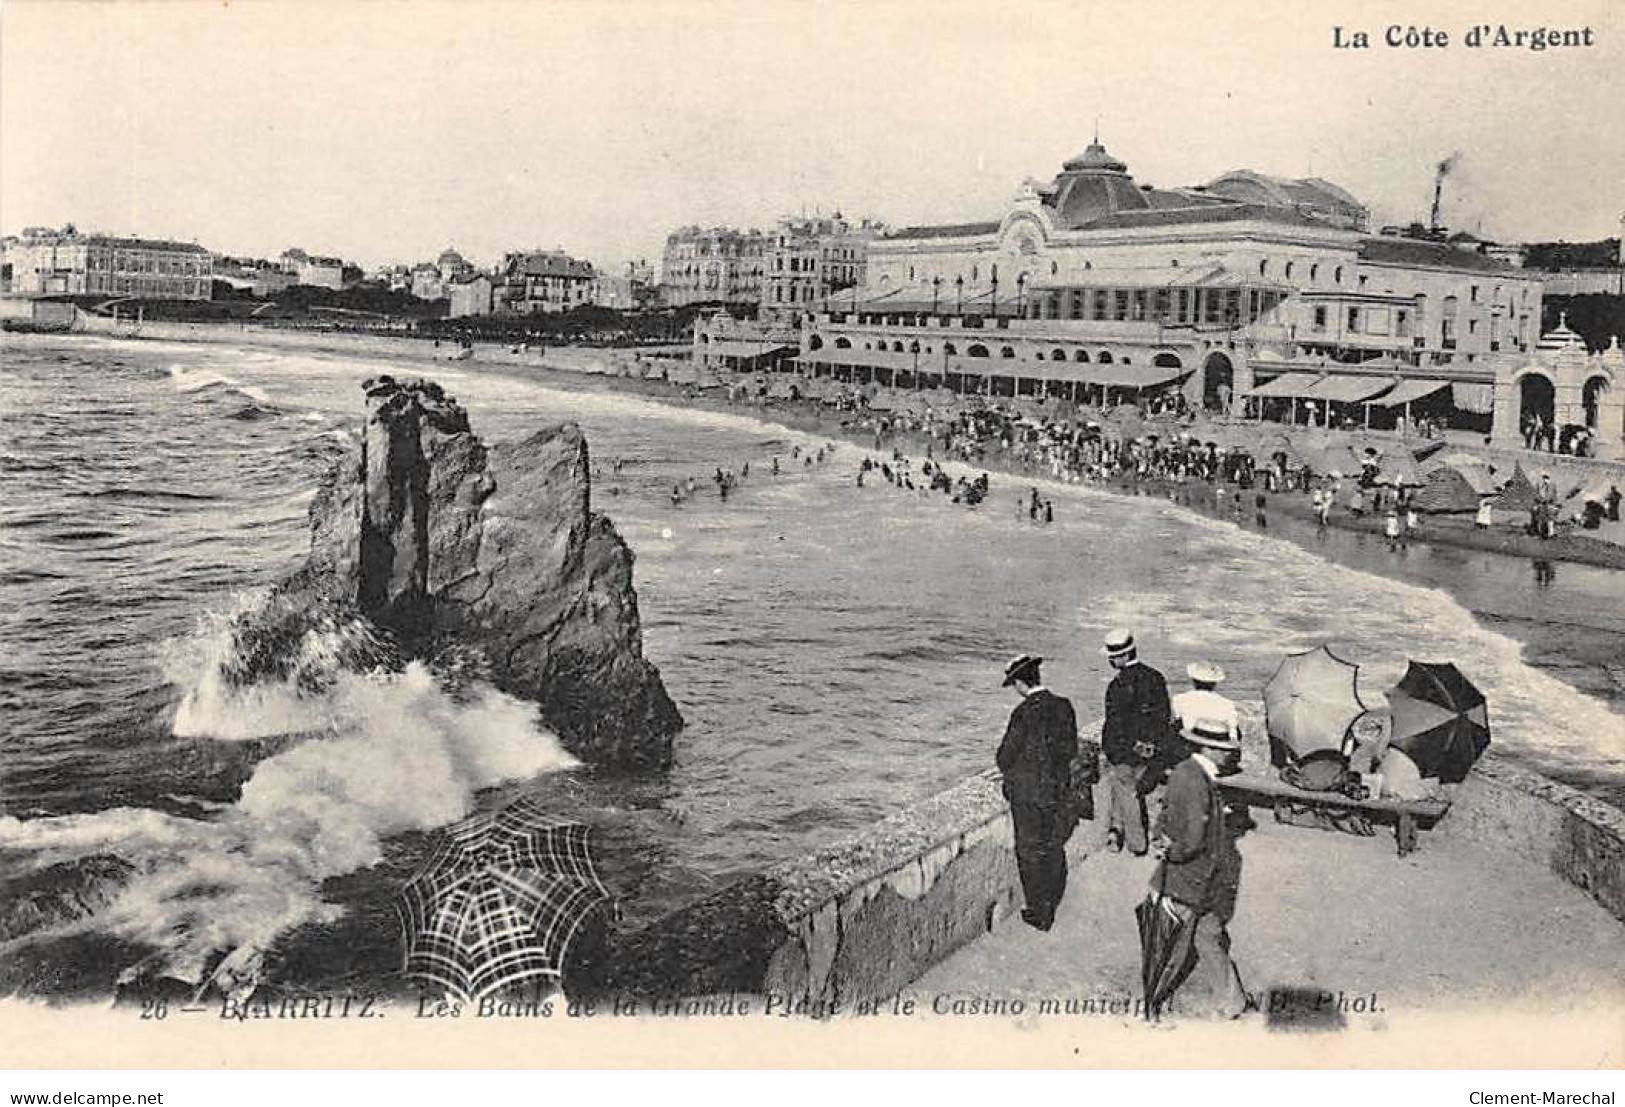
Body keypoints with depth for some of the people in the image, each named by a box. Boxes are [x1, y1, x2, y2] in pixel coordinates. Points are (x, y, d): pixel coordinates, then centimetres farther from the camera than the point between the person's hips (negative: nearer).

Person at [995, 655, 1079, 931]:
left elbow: (1006, 755, -15)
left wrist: (1009, 773, 6)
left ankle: (1039, 914, 17)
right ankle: (1051, 905, 33)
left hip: (1028, 793, -5)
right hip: (1059, 789, 6)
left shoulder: (1024, 713, -22)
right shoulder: (1064, 706, -5)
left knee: (1031, 852, 9)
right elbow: (1071, 749, 5)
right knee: (1054, 848, 20)